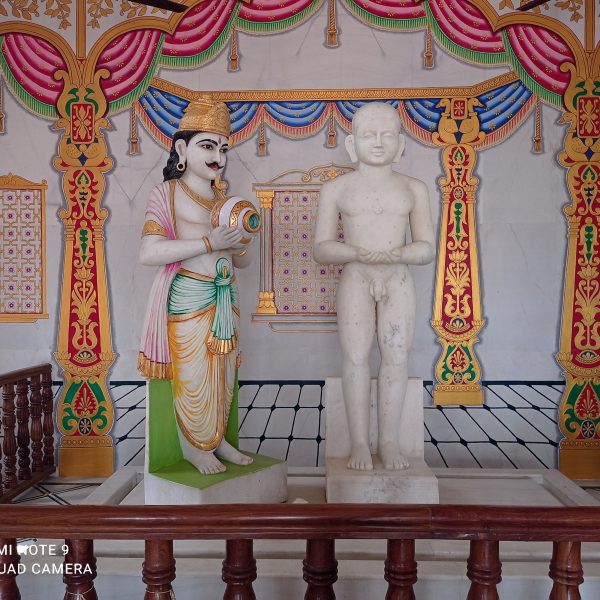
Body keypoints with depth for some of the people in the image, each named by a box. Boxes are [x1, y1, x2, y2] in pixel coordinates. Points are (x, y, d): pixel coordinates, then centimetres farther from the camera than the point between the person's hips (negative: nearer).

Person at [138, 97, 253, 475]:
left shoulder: (224, 200, 13)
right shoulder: (168, 193, -6)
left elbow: (241, 260, 19)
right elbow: (148, 253, -20)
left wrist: (237, 244, -5)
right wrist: (209, 243, -23)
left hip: (224, 298, 6)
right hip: (187, 298, -6)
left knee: (222, 373, 12)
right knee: (192, 374, 0)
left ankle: (216, 439, 28)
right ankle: (193, 447, 19)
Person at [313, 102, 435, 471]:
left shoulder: (414, 189, 8)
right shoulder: (337, 189, 5)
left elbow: (427, 249, 5)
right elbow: (322, 249, 2)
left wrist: (397, 253, -18)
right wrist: (357, 252, -18)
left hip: (398, 281, 1)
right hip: (355, 279, -1)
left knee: (397, 356, -3)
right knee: (356, 356, -6)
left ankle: (389, 441, 7)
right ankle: (359, 442, 3)